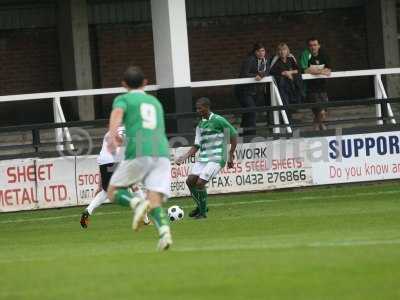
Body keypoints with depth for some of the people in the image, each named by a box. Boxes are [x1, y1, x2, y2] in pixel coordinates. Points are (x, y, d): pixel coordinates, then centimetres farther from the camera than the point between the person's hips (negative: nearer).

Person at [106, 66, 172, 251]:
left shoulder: (123, 99, 15)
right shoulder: (155, 102, 31)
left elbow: (117, 113, -9)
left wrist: (112, 134, -27)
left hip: (138, 153, -4)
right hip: (162, 152, 4)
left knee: (114, 192, 12)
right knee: (155, 202, -4)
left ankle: (136, 203, -19)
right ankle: (164, 230, -34)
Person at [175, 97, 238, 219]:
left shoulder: (218, 120, -7)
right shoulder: (200, 125, 14)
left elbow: (234, 135, -3)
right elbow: (197, 146, 14)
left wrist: (231, 155, -3)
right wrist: (184, 157, 1)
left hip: (216, 159, -7)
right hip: (203, 158, 7)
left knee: (200, 183, -17)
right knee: (190, 181, -3)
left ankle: (203, 212, -1)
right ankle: (200, 206, 18)